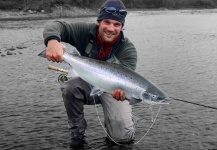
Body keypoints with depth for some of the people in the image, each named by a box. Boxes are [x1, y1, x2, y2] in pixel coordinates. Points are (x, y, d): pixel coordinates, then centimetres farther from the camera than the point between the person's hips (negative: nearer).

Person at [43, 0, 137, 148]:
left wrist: (122, 88, -61)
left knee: (123, 137, -15)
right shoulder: (86, 31, -20)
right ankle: (77, 131, -6)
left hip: (113, 88, -1)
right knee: (70, 88, -33)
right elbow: (58, 26, -27)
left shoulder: (128, 49, -23)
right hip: (87, 84, 2)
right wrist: (52, 40, -53)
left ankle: (110, 118, 23)